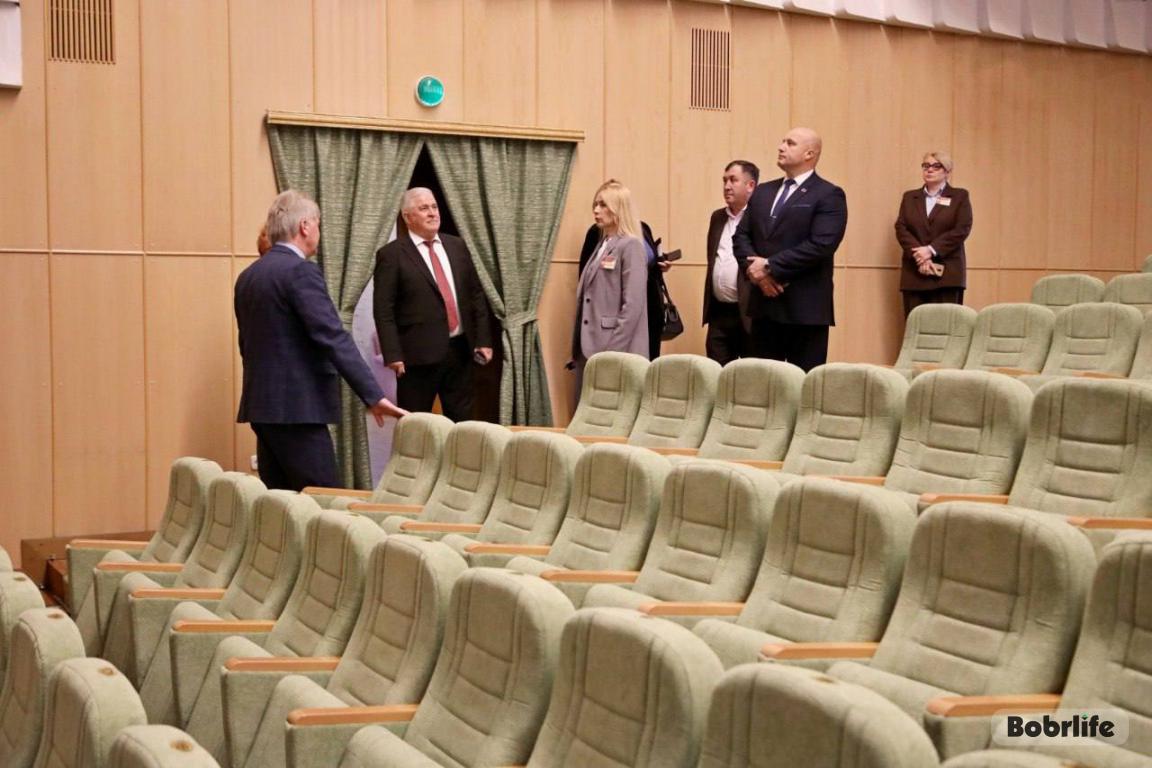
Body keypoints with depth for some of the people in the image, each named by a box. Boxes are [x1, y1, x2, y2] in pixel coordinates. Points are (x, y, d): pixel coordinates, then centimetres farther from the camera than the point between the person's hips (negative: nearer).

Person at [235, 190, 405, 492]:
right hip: (296, 408, -9)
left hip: (262, 405, 9)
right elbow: (333, 337, -20)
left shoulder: (248, 276, 14)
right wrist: (374, 396, -22)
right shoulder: (300, 271, -13)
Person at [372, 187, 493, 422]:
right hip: (419, 353, -5)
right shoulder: (391, 254, -5)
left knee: (462, 424, 10)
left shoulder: (457, 246, 12)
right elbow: (383, 310, -8)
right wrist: (393, 355, -16)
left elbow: (476, 294, 15)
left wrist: (483, 340, 8)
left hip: (460, 350, 5)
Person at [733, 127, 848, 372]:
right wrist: (755, 268, -9)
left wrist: (769, 266, -16)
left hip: (805, 308, -6)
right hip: (764, 304, 6)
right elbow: (741, 236, 11)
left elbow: (821, 245, -17)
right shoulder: (763, 192, 16)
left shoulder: (828, 195, -5)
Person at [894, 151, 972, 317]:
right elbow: (901, 228, 4)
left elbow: (962, 230, -4)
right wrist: (919, 255, -12)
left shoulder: (960, 196, 9)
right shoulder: (909, 197, 17)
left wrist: (931, 250, -14)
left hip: (947, 274, -2)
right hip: (914, 273, 3)